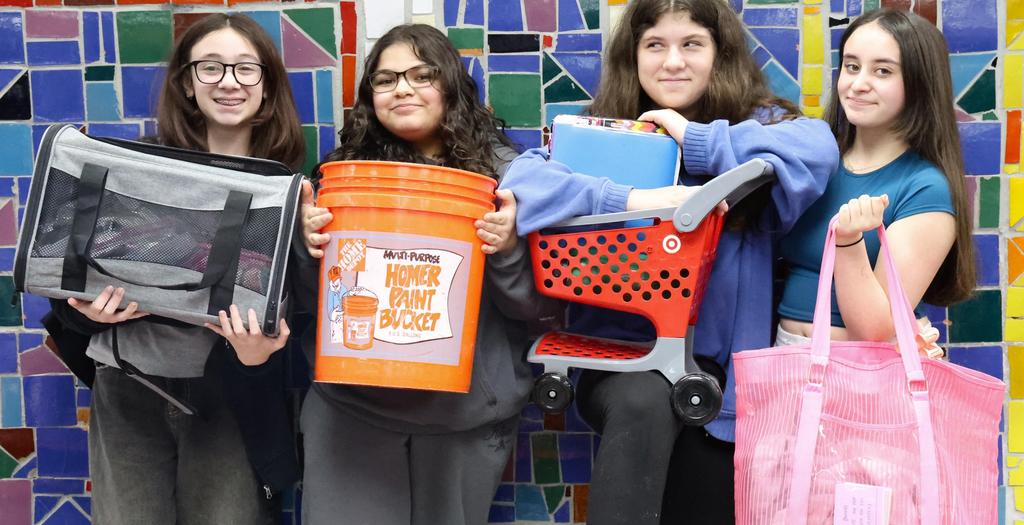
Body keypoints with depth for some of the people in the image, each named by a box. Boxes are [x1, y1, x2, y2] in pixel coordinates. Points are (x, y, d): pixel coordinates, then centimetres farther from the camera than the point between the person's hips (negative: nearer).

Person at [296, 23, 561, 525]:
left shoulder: (503, 170, -2)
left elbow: (540, 305, -1)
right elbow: (314, 303, 6)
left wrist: (509, 250, -19)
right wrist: (310, 248, -13)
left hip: (466, 412, 0)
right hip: (350, 407, 1)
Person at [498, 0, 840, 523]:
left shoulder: (753, 122, 3)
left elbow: (819, 149, -19)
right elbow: (522, 178, -14)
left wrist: (699, 141, -16)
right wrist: (628, 200, -26)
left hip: (711, 357, 2)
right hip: (617, 350, -1)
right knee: (644, 400, -34)